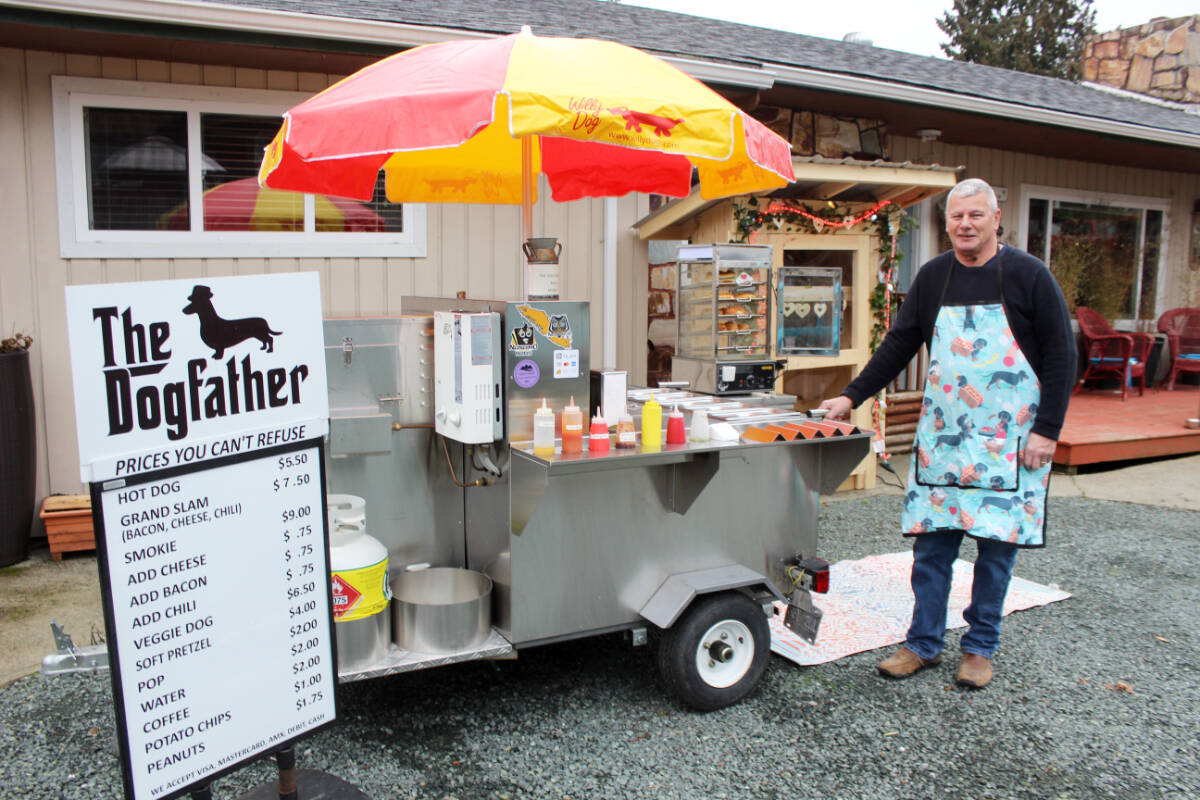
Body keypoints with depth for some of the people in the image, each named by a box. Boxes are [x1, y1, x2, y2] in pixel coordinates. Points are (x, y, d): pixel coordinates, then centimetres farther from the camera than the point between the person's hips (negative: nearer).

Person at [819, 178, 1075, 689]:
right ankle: (924, 644, 16)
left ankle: (980, 648, 20)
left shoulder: (1028, 276, -3)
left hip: (1009, 439, -3)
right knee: (931, 543, 3)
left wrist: (1046, 430, -8)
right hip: (942, 436, 3)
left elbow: (1061, 355, -2)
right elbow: (898, 346, 10)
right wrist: (852, 396, 3)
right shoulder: (933, 277, 8)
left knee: (997, 544, 4)